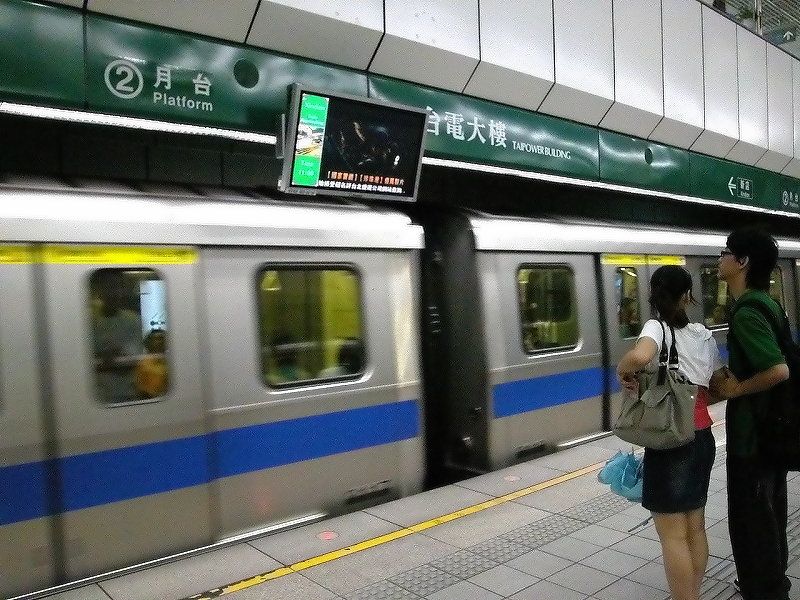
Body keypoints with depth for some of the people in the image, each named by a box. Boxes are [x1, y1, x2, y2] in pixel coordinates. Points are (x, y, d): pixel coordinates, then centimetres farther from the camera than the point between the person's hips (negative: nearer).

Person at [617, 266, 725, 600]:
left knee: (673, 536, 1)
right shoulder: (704, 334, 7)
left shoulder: (658, 328, -12)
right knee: (695, 527, 17)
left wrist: (622, 372, -16)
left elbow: (639, 356, -35)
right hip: (702, 439, 7)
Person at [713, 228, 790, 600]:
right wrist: (734, 380, 13)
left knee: (751, 515, 3)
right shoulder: (768, 304, 8)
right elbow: (783, 362, 16)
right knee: (769, 509, 21)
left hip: (752, 430, -10)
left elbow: (778, 370, -30)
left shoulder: (746, 313, -23)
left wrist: (737, 389, -16)